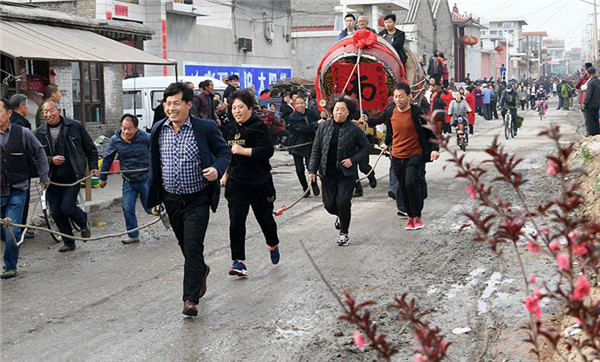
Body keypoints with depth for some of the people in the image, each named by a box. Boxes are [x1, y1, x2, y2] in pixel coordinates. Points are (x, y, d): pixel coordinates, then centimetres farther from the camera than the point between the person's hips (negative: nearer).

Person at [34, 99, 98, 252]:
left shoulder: (75, 126, -1)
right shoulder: (39, 133, 3)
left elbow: (90, 149, 8)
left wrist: (93, 167, 2)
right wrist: (51, 160, -13)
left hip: (72, 177, -3)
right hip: (52, 180, 3)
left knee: (67, 208, -13)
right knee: (56, 212, 4)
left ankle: (84, 222, 21)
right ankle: (69, 242, 22)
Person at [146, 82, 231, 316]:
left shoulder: (205, 128, -10)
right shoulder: (158, 130, 3)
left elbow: (224, 152, 1)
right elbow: (154, 163, 14)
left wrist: (217, 169, -21)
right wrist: (154, 196, 13)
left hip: (197, 200, -5)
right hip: (171, 200, 5)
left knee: (193, 247, -9)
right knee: (184, 245, 19)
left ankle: (190, 299, -4)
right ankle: (201, 271, 47)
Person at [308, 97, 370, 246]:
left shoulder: (354, 129, -6)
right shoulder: (324, 126, 1)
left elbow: (366, 147, 3)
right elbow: (316, 149, 5)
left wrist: (353, 160, -11)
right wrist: (312, 169, -1)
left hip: (347, 174, -2)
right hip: (327, 173, 3)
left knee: (343, 203, -9)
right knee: (329, 205, 5)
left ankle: (344, 233, 13)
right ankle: (341, 216, 41)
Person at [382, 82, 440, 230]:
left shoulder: (417, 113, -9)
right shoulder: (390, 114, 5)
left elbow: (430, 131, -1)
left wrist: (434, 149, -10)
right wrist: (387, 144, 38)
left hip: (415, 155, -5)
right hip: (397, 157, 5)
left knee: (411, 183, -19)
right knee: (403, 187, 6)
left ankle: (417, 216, -4)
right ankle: (410, 217, 18)